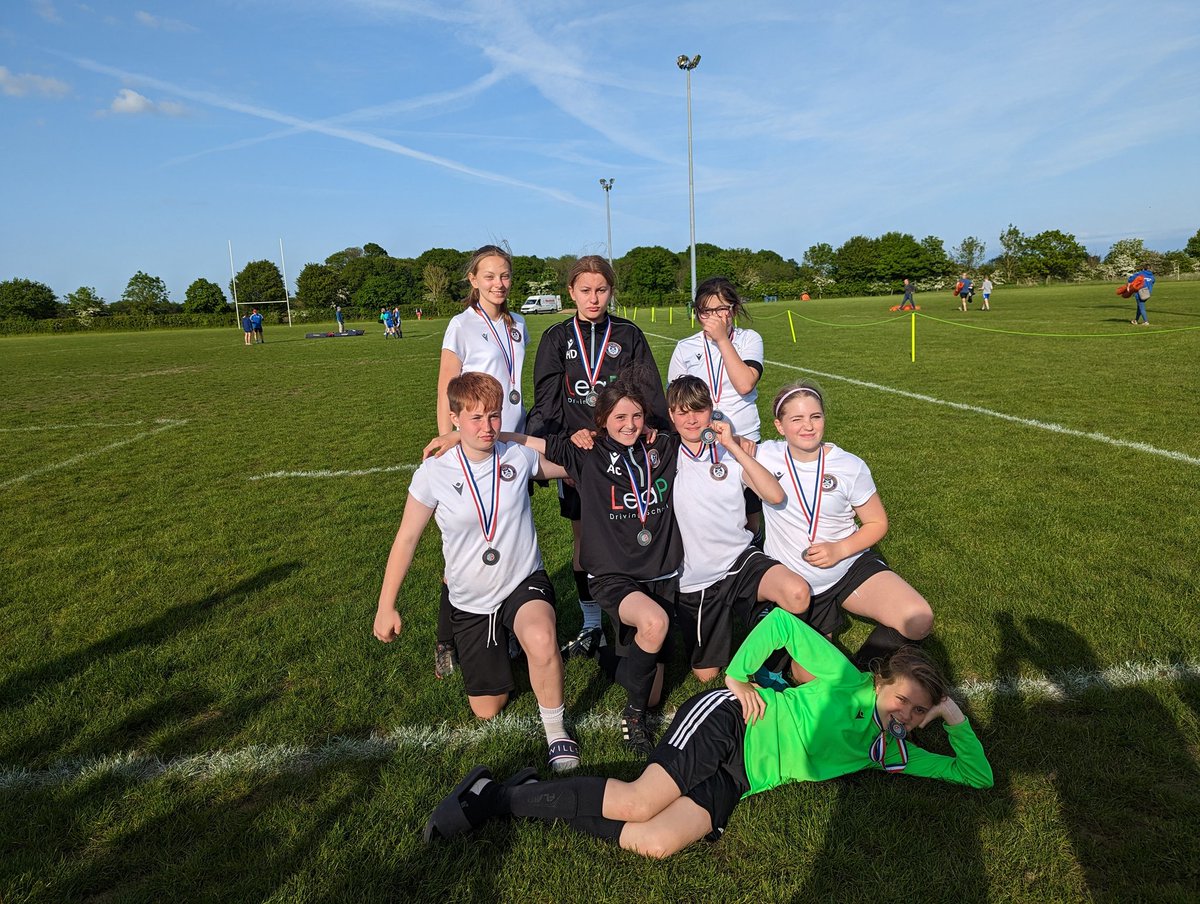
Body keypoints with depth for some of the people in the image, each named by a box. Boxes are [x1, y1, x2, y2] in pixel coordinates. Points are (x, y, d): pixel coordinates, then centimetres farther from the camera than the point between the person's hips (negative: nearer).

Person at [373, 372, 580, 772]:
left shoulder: (520, 457, -9)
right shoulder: (433, 474, -13)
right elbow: (406, 539, -4)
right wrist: (386, 606, -2)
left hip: (524, 582, -1)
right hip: (470, 601, 1)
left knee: (541, 639, -38)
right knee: (487, 710, 13)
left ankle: (556, 732, -11)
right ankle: (494, 647, 47)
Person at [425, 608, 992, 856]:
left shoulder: (889, 752, 16)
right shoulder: (846, 679, 0)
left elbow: (977, 775, 21)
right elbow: (781, 621, -3)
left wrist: (954, 717, 6)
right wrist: (737, 679, -8)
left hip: (738, 781, 5)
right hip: (728, 723, -5)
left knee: (655, 843, -21)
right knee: (638, 804, -26)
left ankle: (520, 803, -6)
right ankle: (496, 795, -8)